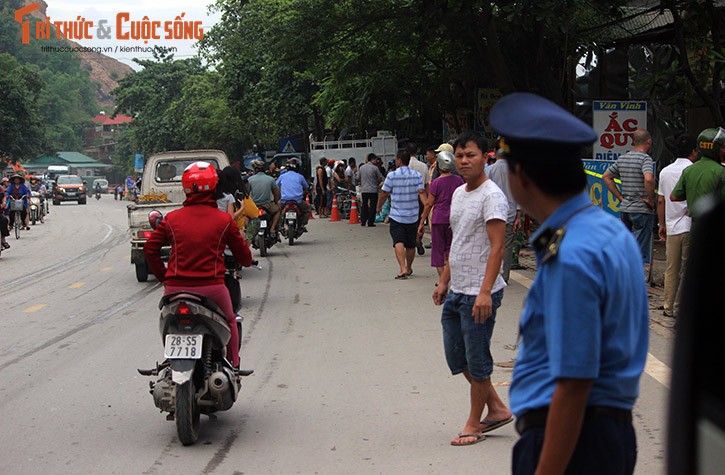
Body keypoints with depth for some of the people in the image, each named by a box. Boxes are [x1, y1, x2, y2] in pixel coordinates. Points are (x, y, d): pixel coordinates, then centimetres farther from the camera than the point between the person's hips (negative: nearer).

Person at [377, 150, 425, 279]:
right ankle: (409, 268, 31)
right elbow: (421, 193, -9)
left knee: (398, 242, -9)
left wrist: (379, 206, 14)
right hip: (413, 216, 3)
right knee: (411, 244, 15)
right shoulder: (417, 175, -1)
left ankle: (403, 269, -25)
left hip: (396, 215, -3)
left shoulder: (392, 175, -8)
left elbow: (384, 194, -1)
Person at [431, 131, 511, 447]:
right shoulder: (458, 194, 14)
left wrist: (484, 292, -27)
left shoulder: (491, 196, -14)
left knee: (477, 361, 1)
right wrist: (444, 281, 21)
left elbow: (497, 246, -20)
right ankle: (497, 408, 26)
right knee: (456, 356, 14)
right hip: (456, 291, 9)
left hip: (479, 294, -9)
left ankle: (474, 424, 14)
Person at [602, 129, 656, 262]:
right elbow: (648, 179, -29)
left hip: (624, 209, 7)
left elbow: (606, 176, 18)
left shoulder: (622, 158, 10)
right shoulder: (645, 158, -12)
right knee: (639, 251, -3)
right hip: (642, 211, -7)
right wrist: (651, 200, -15)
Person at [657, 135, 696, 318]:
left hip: (671, 227, 5)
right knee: (687, 270, 1)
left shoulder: (665, 172, 10)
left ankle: (669, 306, 14)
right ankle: (680, 308, 2)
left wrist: (662, 224, 20)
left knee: (671, 269, 11)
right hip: (690, 227, -5)